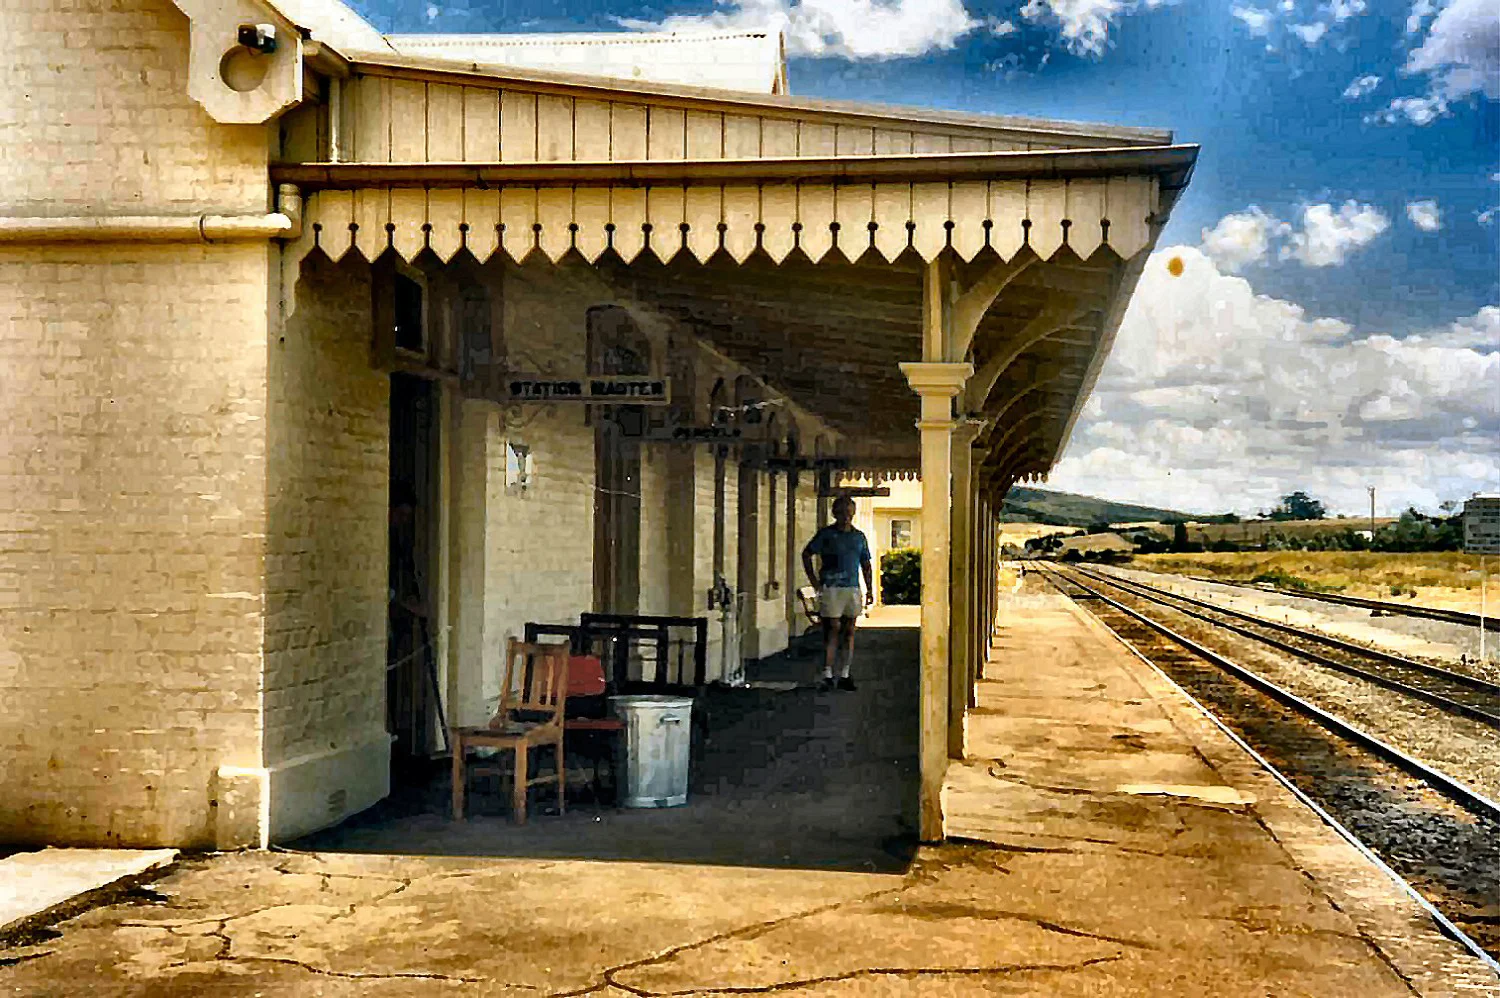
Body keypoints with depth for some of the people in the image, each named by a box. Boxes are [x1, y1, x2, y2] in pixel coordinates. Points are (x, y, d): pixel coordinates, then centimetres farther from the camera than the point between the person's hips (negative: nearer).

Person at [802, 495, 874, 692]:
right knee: (833, 629, -8)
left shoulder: (859, 536, 13)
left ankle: (844, 675, 12)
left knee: (849, 631, 6)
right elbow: (806, 554, 6)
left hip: (853, 589, 4)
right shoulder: (826, 534, 1)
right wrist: (815, 581, 0)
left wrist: (870, 590, 12)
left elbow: (866, 565, 19)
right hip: (831, 589, -4)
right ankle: (827, 675, -6)